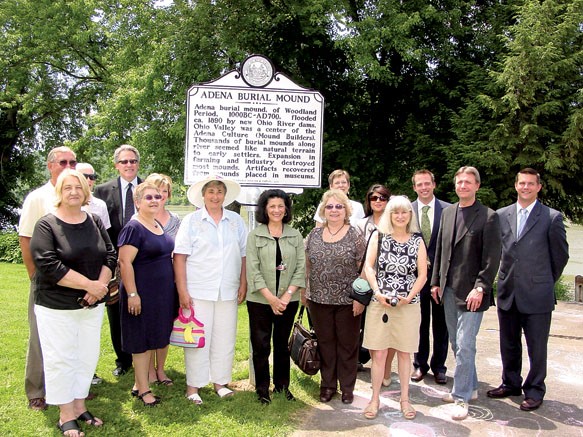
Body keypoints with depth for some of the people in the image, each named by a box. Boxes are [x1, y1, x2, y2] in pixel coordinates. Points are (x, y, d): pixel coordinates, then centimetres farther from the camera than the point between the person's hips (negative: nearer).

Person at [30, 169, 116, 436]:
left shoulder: (95, 222, 6)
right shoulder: (47, 225, -8)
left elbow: (110, 256, 4)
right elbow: (48, 265, -18)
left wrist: (100, 285, -13)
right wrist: (89, 284, -19)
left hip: (92, 305, 5)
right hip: (56, 306, -5)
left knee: (87, 357, 12)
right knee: (61, 359, 4)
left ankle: (79, 407, 28)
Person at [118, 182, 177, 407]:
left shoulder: (159, 226, 11)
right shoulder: (133, 228, -14)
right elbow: (125, 263, -19)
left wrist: (176, 290, 18)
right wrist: (132, 294, -22)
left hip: (163, 293, 8)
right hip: (143, 293, -8)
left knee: (154, 339, 15)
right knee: (141, 341, 3)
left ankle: (140, 383, 28)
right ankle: (143, 389, 14)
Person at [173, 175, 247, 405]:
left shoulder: (236, 221, 8)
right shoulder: (191, 220, 0)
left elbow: (244, 254, 10)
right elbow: (180, 256, -4)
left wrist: (243, 284, 5)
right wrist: (182, 290, -10)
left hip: (228, 291, 3)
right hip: (198, 291, -3)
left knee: (225, 337, 9)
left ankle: (220, 381, 24)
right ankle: (193, 385, 16)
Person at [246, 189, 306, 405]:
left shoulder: (295, 235, 6)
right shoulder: (254, 235, -1)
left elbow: (301, 268, 1)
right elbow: (253, 270, -7)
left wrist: (287, 295, -10)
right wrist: (271, 298, -13)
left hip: (288, 300, 2)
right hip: (260, 300, -2)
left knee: (282, 344, 12)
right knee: (261, 346, 3)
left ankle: (282, 385, 27)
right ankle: (262, 389, 19)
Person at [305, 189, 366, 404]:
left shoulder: (355, 236, -5)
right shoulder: (314, 234, 6)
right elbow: (307, 265, 11)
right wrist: (304, 291, 7)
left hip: (348, 301, -3)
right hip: (319, 300, 3)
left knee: (348, 344, 9)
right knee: (325, 343, 13)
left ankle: (347, 387, 25)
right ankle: (327, 385, 28)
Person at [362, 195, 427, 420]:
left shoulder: (417, 241, 4)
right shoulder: (378, 236, 2)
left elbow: (422, 274, 2)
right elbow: (368, 266, -3)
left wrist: (409, 297, -10)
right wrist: (378, 293, -14)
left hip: (408, 305, 1)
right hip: (380, 302, -1)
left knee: (404, 352, 10)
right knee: (378, 353, 2)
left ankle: (404, 399, 23)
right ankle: (375, 398, 16)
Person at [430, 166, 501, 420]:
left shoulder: (488, 217, -7)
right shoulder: (447, 212, 11)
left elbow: (492, 257, -10)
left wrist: (480, 288, -16)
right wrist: (436, 282, 13)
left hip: (471, 292, -6)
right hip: (449, 290, 6)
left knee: (465, 345, -6)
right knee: (457, 343, 15)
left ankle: (461, 396, 7)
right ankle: (470, 387, 31)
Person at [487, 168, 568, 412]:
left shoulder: (552, 218, -5)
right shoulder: (501, 215, 5)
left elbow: (561, 256, 2)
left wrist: (546, 282, 9)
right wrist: (507, 278, 11)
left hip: (537, 295, -4)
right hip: (508, 293, 4)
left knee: (537, 347, 7)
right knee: (508, 344, 16)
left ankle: (534, 391, 24)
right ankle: (511, 383, 33)